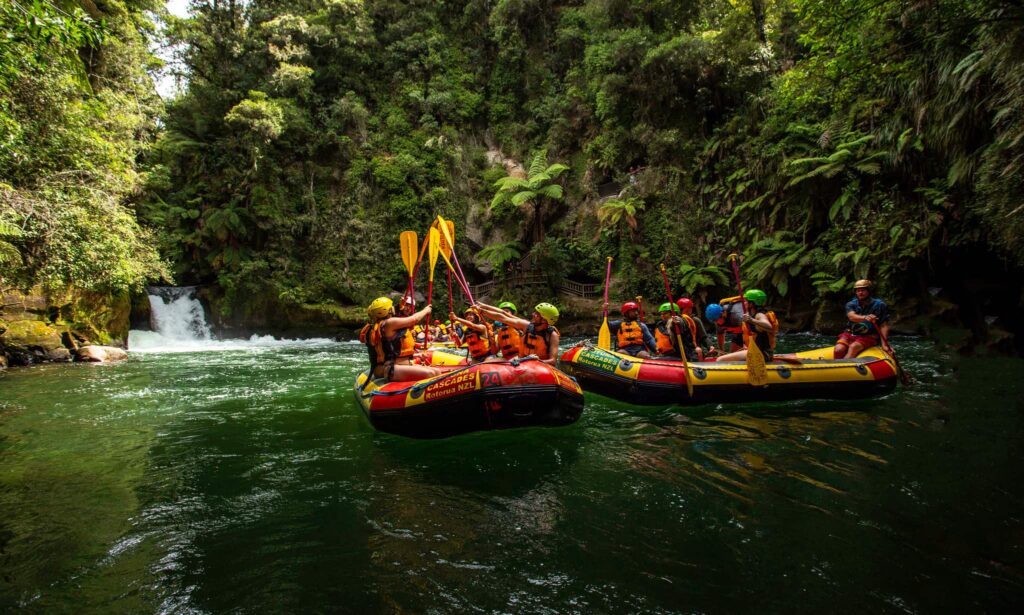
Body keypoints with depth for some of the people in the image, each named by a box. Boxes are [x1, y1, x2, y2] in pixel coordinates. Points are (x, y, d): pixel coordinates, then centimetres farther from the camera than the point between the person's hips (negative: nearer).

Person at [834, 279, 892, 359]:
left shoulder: (879, 305, 1)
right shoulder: (851, 304, 4)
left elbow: (884, 326, -2)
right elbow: (851, 316, -19)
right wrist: (865, 317, -41)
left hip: (868, 337, -2)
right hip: (850, 334, 2)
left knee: (853, 347, -34)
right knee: (838, 350, -27)